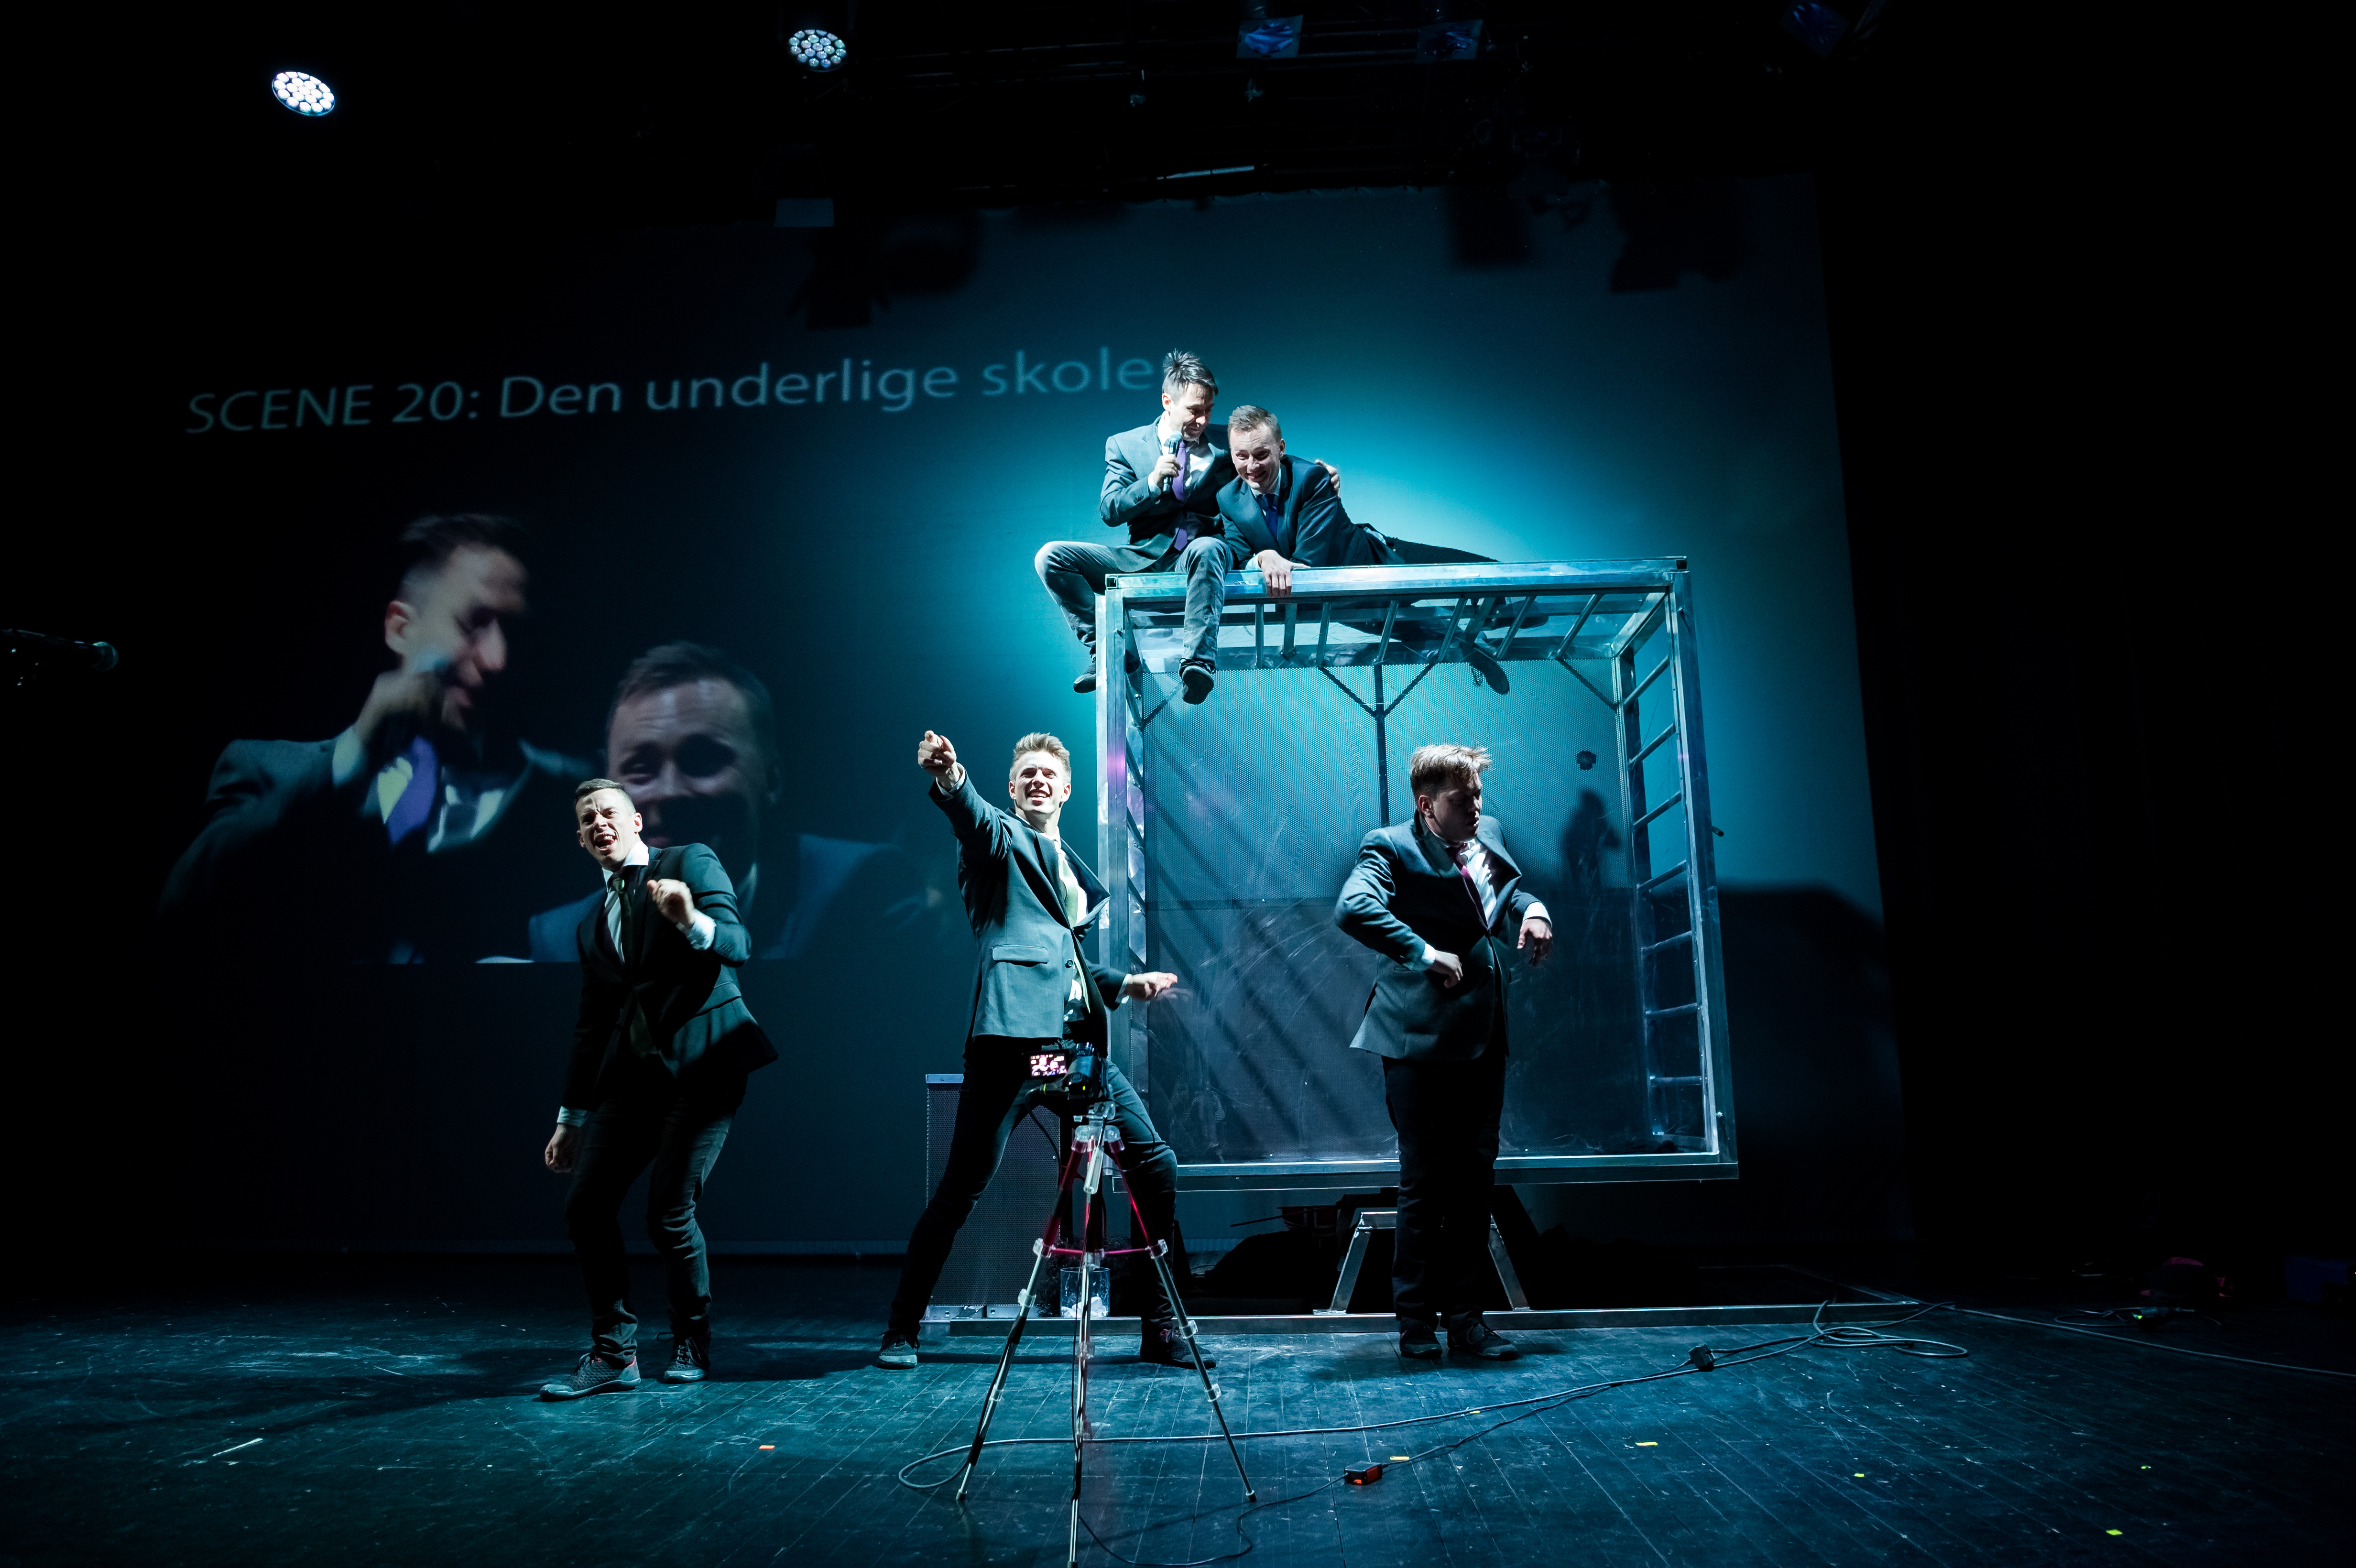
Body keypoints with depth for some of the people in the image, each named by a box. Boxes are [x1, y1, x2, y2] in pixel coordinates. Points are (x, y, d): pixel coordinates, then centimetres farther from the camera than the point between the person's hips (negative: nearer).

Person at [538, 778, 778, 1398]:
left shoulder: (691, 863, 4)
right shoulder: (592, 924, 21)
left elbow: (737, 945, -10)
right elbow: (591, 1027, 23)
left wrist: (691, 921, -31)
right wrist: (570, 1118, 22)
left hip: (704, 1063, -6)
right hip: (633, 1075, 6)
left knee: (669, 1213, -8)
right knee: (585, 1208, -1)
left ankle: (693, 1344, 15)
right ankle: (613, 1354, 14)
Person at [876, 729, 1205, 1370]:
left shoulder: (1072, 866, 27)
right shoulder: (1000, 837, 7)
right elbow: (972, 815, -19)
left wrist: (1123, 984, 21)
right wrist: (949, 777, -41)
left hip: (1079, 1041, 7)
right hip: (1013, 1032, -7)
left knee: (1156, 1163, 2)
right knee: (961, 1186, -5)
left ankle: (1162, 1328, 13)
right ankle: (901, 1330, 11)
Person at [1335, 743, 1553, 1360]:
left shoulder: (1489, 835, 11)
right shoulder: (1392, 847, -10)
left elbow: (1512, 887, 29)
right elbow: (1353, 909, -28)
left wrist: (1533, 909, 6)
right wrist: (1423, 953, -28)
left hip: (1483, 1037, 7)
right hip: (1423, 1039, -7)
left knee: (1475, 1179, 12)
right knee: (1424, 1182, 1)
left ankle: (1464, 1316, 23)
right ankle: (1415, 1321, 14)